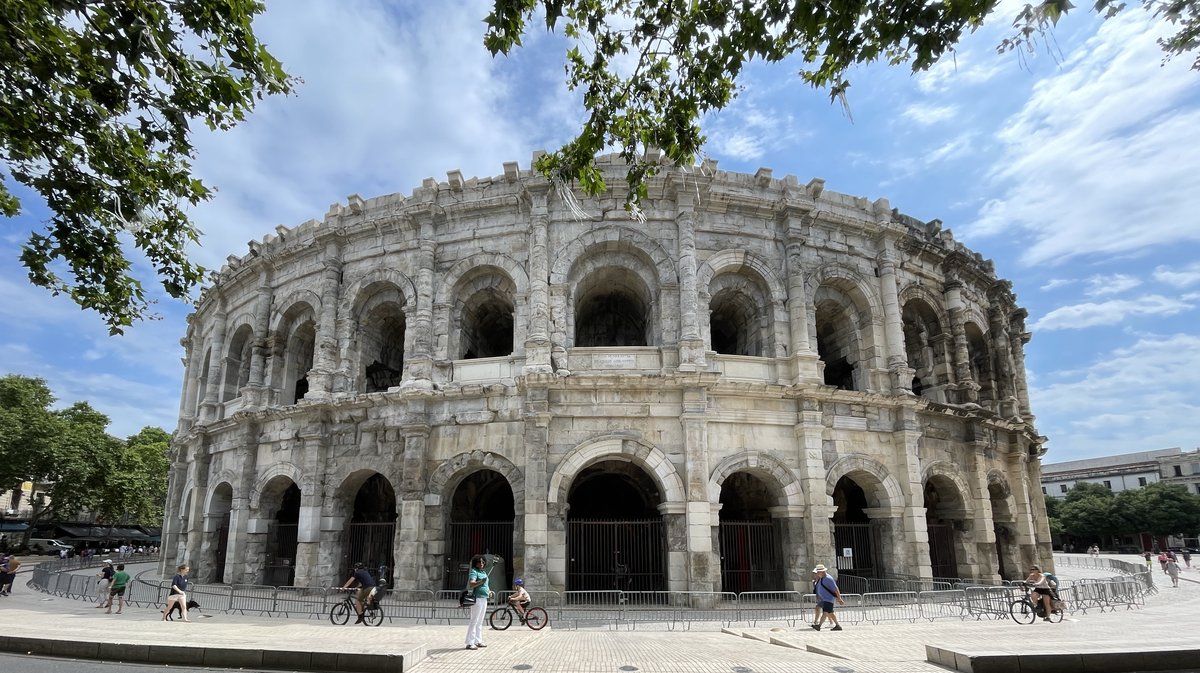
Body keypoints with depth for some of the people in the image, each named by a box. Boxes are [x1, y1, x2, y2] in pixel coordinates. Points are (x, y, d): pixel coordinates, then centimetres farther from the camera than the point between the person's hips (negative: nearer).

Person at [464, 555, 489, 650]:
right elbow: (471, 584, -29)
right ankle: (470, 643, -6)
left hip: (484, 598, 9)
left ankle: (478, 641, 22)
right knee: (474, 621, -9)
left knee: (480, 622, 14)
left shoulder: (483, 572, 17)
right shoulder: (474, 572, -11)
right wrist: (481, 581, -44)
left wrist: (488, 591, 23)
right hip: (477, 598, -9)